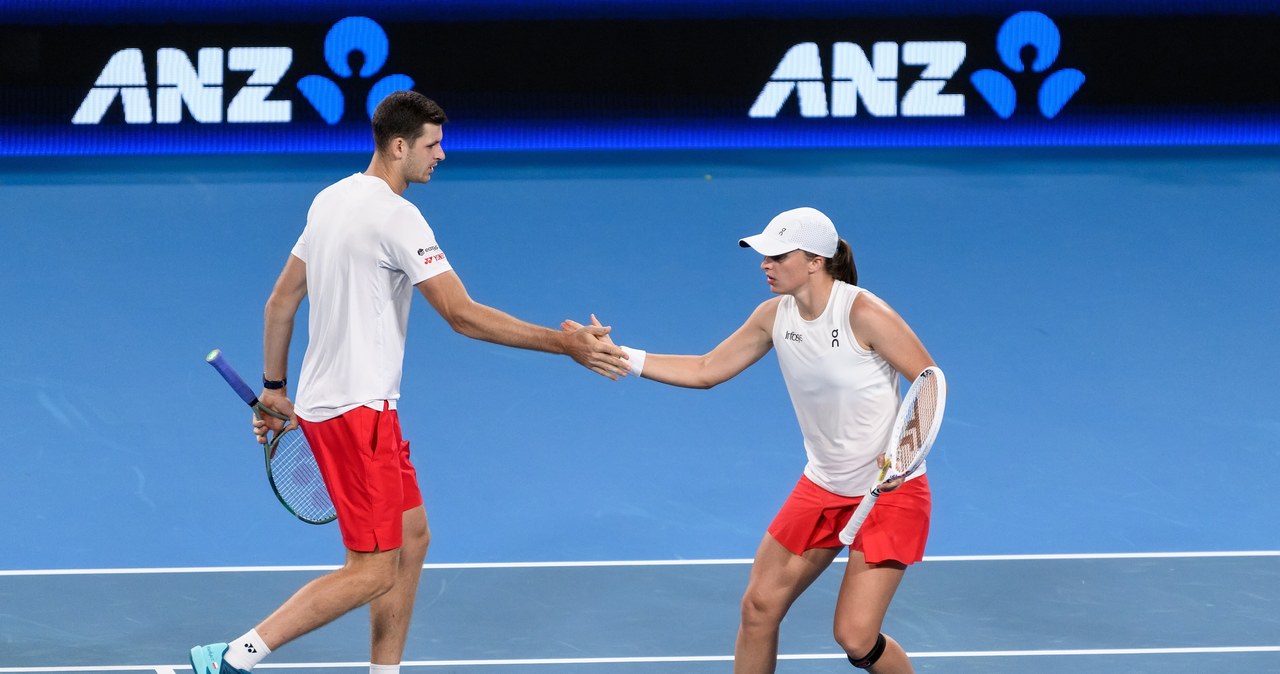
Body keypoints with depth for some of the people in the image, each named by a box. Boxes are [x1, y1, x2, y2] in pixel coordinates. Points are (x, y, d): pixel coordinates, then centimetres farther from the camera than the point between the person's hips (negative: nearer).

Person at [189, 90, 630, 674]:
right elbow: (463, 315, -23)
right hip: (355, 410, -10)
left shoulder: (331, 199, 10)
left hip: (327, 399, 10)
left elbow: (281, 300, 16)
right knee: (372, 572, -7)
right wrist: (565, 344, -22)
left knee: (411, 537, 17)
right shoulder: (397, 217, -18)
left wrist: (275, 387, 23)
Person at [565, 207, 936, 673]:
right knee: (759, 607, 6)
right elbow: (706, 371, 6)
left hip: (889, 492, -7)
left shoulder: (863, 313, -21)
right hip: (822, 488, 7)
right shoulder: (775, 315, 0)